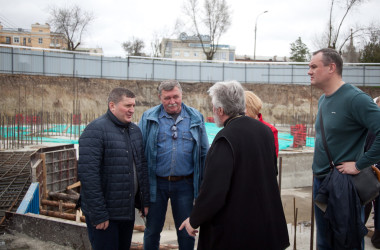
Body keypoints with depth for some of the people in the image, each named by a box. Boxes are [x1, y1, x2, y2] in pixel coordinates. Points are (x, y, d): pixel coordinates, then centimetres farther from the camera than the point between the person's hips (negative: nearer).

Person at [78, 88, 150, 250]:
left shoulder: (135, 130, 10)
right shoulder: (95, 130, -14)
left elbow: (142, 167, 14)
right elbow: (87, 174, -20)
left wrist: (145, 201, 10)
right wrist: (98, 214, -21)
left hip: (128, 210, 7)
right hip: (105, 214, -7)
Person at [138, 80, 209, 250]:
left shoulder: (195, 118, 3)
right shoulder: (148, 118, -1)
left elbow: (204, 153, 8)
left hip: (184, 184, 1)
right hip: (156, 183, 0)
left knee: (186, 231, 11)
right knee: (152, 230, 13)